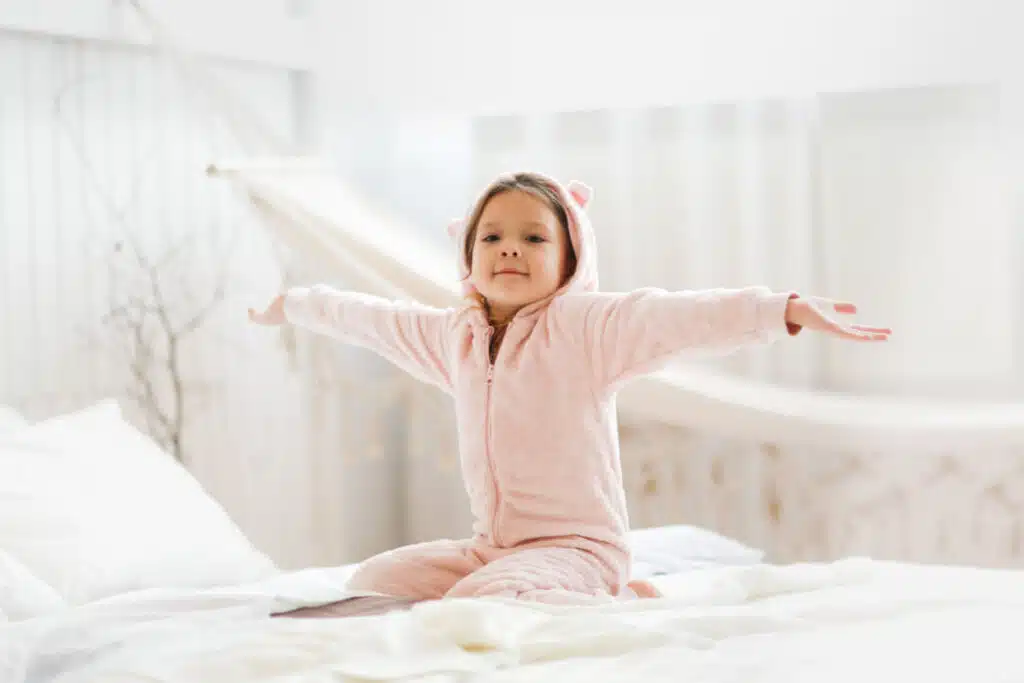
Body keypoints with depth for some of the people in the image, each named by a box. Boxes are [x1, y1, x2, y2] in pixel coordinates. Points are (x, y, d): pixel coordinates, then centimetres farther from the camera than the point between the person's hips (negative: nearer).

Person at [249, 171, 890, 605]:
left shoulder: (587, 327, -12)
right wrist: (295, 305, 42)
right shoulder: (449, 336, 9)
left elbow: (679, 317, -29)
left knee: (477, 604, -32)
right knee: (374, 581, -1)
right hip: (490, 545, 8)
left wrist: (787, 309, -43)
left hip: (578, 546, -8)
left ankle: (620, 605, -7)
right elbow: (372, 318, 27)